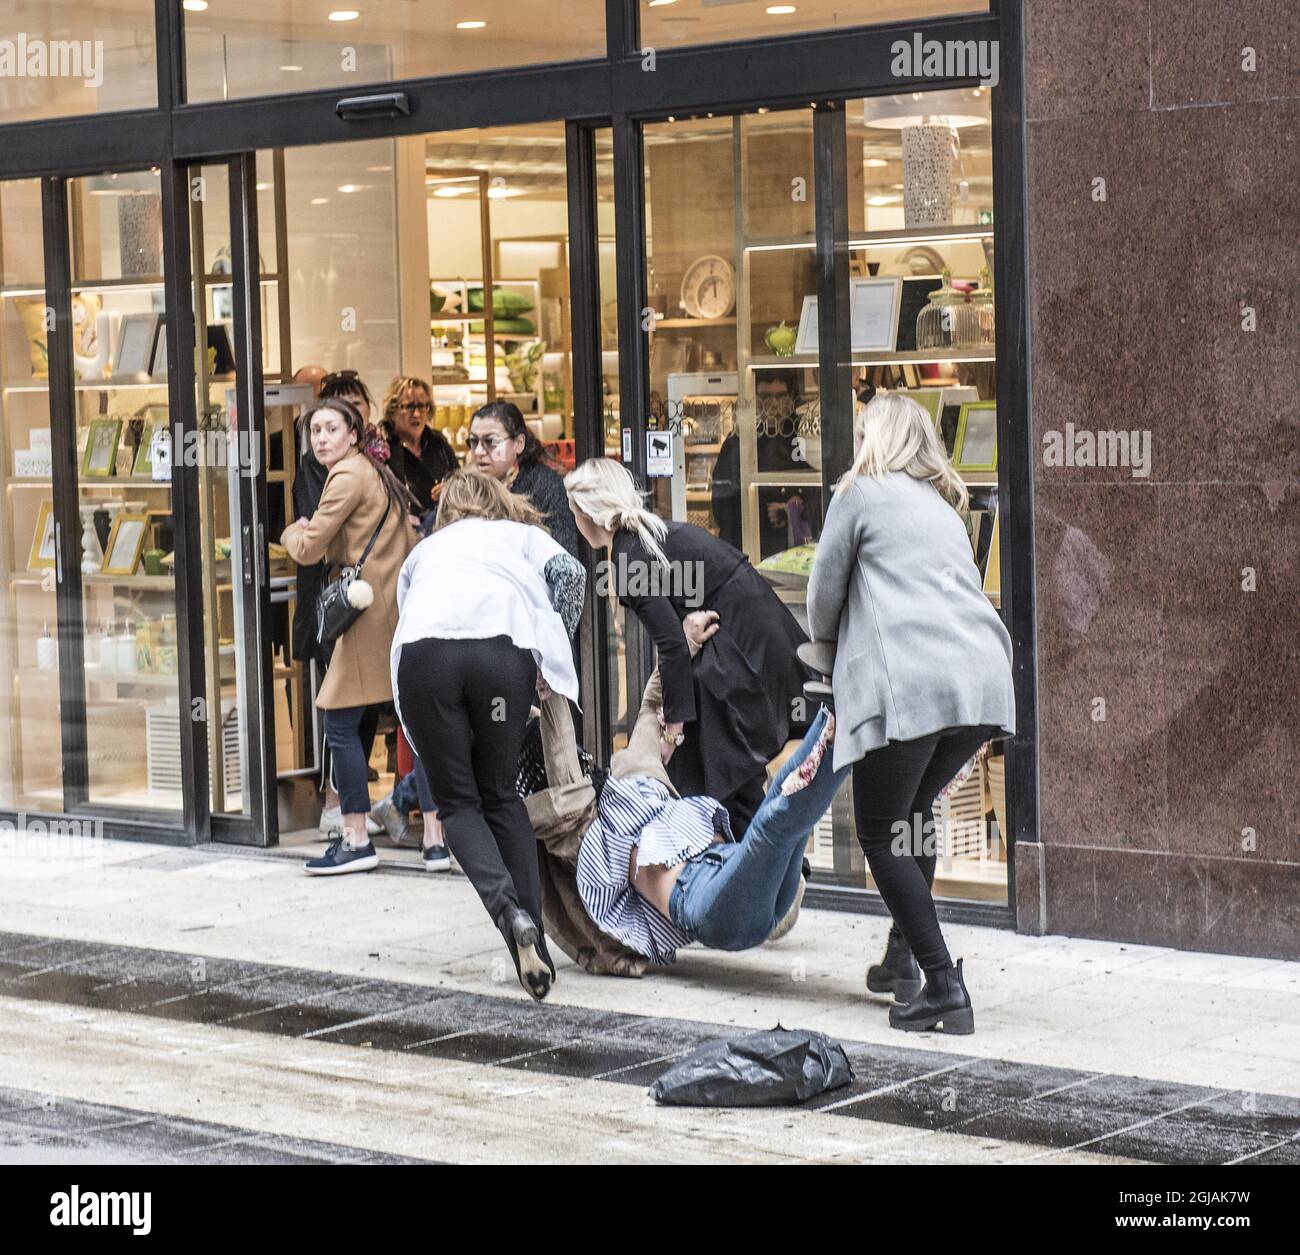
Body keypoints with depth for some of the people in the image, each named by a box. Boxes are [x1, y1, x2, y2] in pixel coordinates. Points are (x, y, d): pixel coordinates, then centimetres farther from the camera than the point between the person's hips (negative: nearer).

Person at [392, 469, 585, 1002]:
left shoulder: (425, 549, 38)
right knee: (501, 796, 16)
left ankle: (509, 911, -16)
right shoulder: (523, 535, 32)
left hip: (423, 652, 0)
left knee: (457, 802, 9)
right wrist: (553, 652, 18)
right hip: (502, 649, 0)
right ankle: (533, 940, 6)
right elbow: (569, 573, 11)